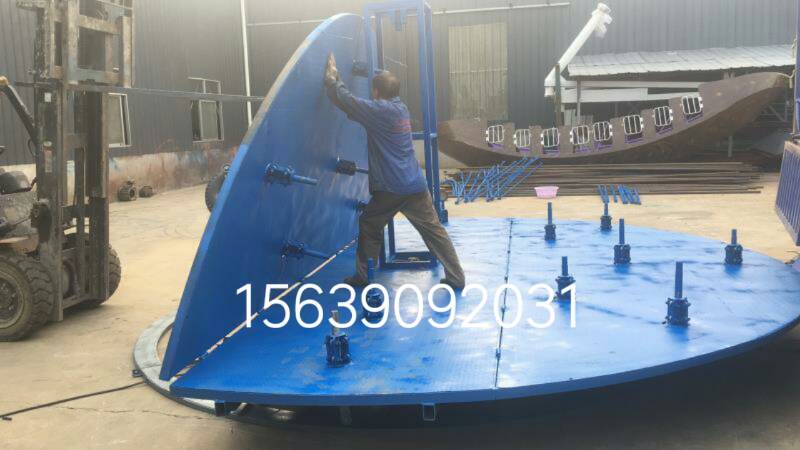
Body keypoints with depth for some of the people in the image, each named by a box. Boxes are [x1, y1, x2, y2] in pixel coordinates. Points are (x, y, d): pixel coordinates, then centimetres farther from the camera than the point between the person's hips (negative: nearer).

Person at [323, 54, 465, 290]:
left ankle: (363, 275, 22)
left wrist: (332, 77, 7)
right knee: (434, 230, 7)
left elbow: (346, 101, -8)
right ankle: (456, 277, 7)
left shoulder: (380, 111, -11)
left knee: (368, 226, 15)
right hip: (416, 187, 6)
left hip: (391, 189, -6)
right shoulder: (401, 108, 12)